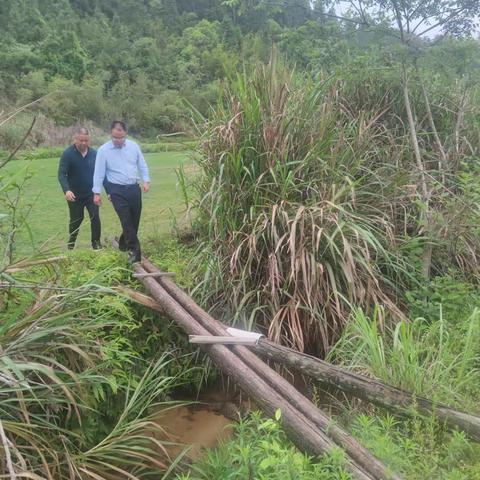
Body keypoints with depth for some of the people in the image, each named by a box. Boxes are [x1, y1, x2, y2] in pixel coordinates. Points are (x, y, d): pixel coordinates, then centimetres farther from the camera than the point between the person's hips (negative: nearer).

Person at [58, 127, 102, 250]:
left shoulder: (94, 153, -4)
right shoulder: (67, 154, -13)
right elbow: (61, 174, -17)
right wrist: (66, 190, -34)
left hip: (91, 193, 2)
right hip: (74, 195, -1)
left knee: (95, 217, -8)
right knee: (76, 219, 9)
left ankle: (96, 242, 8)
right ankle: (71, 242, 31)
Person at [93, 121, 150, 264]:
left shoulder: (133, 146, 4)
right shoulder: (103, 150, -6)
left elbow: (142, 165, 12)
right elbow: (99, 173, -5)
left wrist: (146, 180, 0)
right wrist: (96, 192, -6)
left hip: (134, 188, 4)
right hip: (117, 191, -4)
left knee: (134, 220, 11)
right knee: (126, 221, -11)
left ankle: (124, 244, 32)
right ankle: (135, 251, -10)